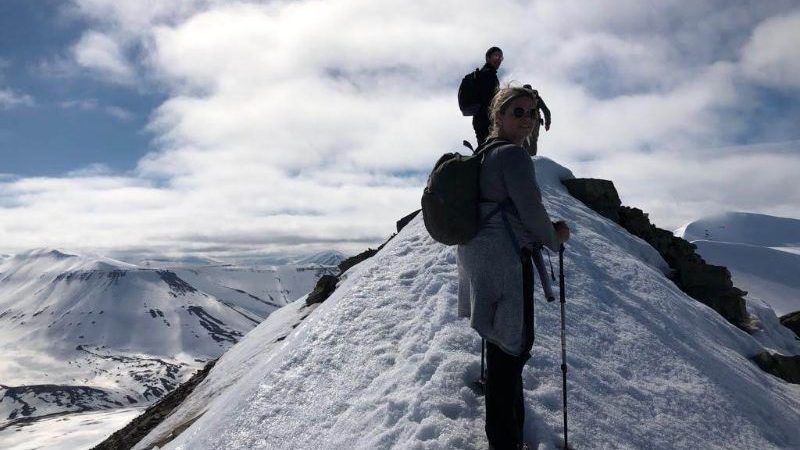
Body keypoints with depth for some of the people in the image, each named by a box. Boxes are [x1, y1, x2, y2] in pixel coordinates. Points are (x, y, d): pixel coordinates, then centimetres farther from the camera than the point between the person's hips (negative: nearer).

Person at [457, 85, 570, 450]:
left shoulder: (484, 154, 16)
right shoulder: (514, 154, -14)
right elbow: (531, 210, -16)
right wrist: (555, 238, 3)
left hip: (480, 254, 10)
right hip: (505, 259, -10)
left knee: (502, 339, 20)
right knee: (513, 343, -2)